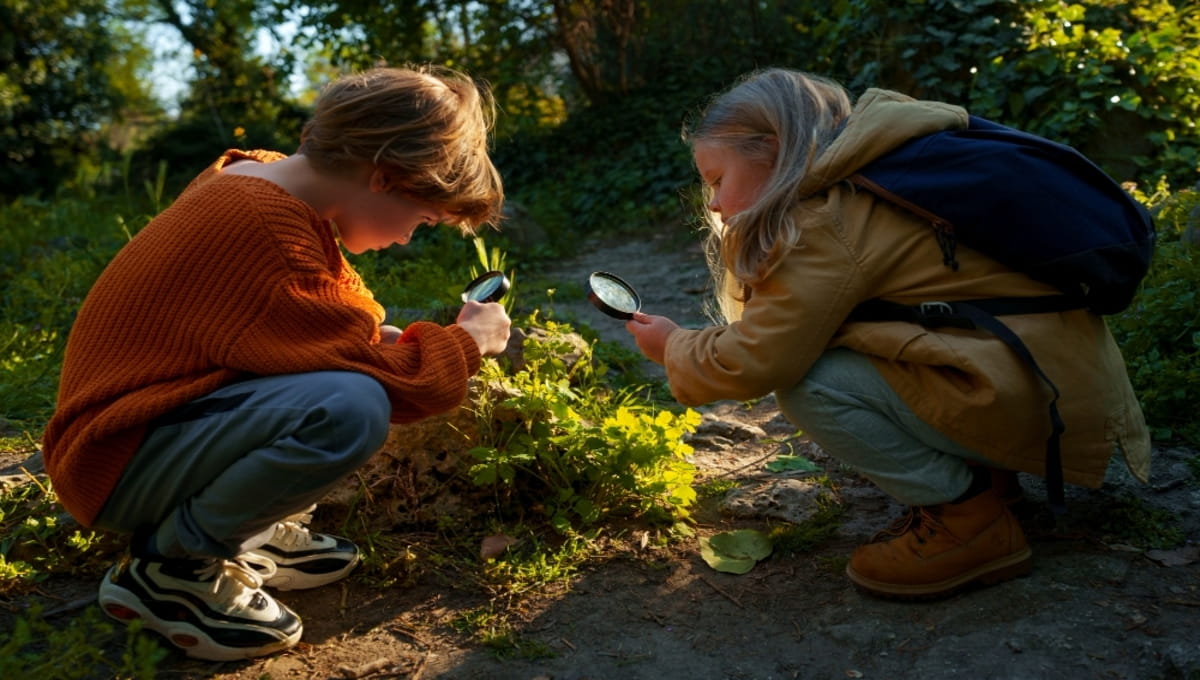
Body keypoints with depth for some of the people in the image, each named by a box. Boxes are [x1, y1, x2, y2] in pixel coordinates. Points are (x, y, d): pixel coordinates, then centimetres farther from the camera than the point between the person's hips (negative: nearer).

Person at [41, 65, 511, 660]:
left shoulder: (260, 179, 1)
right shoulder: (266, 232, -29)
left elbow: (345, 314, 14)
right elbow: (388, 379, -24)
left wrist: (431, 343, 0)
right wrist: (469, 340, -6)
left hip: (162, 416, 10)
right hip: (120, 462, -10)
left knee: (381, 343, 7)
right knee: (352, 408, -34)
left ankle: (252, 534, 7)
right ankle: (168, 567, -8)